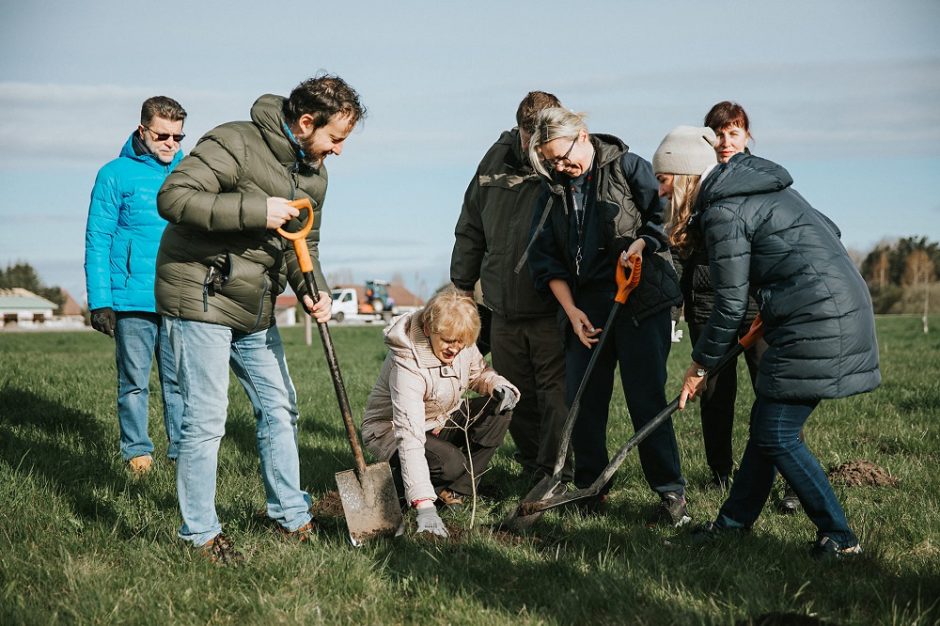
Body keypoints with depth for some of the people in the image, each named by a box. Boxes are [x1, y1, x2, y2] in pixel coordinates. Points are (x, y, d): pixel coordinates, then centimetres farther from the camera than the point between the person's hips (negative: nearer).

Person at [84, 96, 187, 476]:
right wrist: (99, 301, -9)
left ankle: (183, 449, 10)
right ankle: (137, 452, 13)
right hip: (132, 301, -3)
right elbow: (98, 241, -2)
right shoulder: (116, 174, 0)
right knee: (134, 381, 4)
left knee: (181, 380, 3)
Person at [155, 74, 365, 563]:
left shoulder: (313, 174, 9)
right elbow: (174, 197, -27)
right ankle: (200, 532, 5)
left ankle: (291, 514, 29)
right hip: (200, 299, -8)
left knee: (280, 408, 14)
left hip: (255, 309, 9)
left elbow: (302, 244, 16)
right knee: (207, 419, -6)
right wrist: (255, 210, -30)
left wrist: (313, 291, -5)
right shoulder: (235, 145, -18)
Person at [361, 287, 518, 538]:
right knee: (451, 463, -33)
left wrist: (499, 385, -18)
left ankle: (456, 490, -9)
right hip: (391, 430, -7)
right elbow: (410, 436, -42)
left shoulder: (463, 344, -15)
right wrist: (424, 506, -49)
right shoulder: (407, 364, -35)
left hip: (440, 421, 7)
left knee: (498, 411, -16)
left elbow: (479, 373, 10)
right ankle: (394, 476, -2)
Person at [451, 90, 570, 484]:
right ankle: (532, 469, 28)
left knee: (556, 396, -3)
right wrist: (461, 286, 17)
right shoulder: (496, 162, 6)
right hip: (503, 311, 5)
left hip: (553, 313, -5)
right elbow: (471, 230, 16)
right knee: (517, 399, 13)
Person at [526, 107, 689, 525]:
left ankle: (671, 493, -2)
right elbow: (546, 259, 10)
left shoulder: (627, 167, -2)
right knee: (582, 402, 5)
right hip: (585, 308, 5)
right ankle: (588, 488, 19)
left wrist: (638, 245, -19)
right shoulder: (553, 192, 11)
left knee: (646, 399, -8)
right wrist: (571, 310, 1)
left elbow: (664, 215, -2)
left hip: (640, 301, -5)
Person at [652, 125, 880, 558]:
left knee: (777, 436, -4)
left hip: (817, 323, -10)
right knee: (765, 421, 15)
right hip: (843, 307, 10)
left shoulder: (724, 214, -13)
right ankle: (734, 521, 25)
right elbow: (828, 232, 20)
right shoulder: (756, 186, 15)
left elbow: (730, 306, -11)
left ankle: (839, 538, 3)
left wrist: (700, 365, 2)